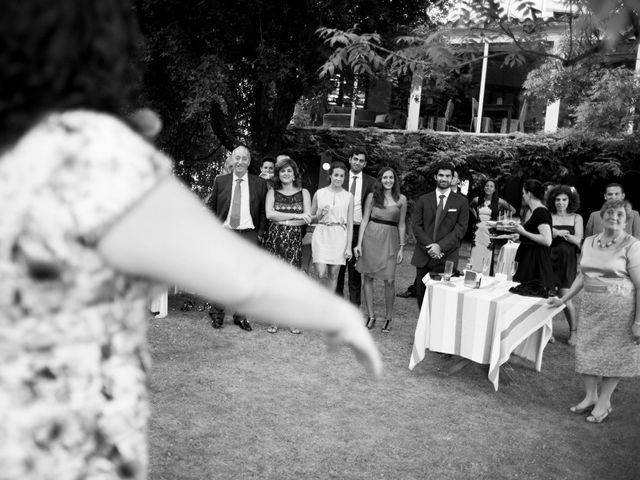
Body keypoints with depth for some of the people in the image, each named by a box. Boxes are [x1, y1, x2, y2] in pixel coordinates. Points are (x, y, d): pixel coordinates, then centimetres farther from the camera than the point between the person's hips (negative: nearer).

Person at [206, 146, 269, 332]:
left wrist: (260, 233, 0)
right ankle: (217, 313, 14)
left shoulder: (259, 183, 5)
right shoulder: (220, 181, 7)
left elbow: (263, 211, 8)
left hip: (249, 234, 0)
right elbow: (211, 207, 12)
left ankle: (240, 316, 14)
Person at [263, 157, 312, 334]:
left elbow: (307, 218, -1)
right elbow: (269, 214, -6)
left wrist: (282, 220, -8)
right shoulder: (272, 192, 10)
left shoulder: (303, 193, 10)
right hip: (274, 239, 0)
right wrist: (295, 215, -10)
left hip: (294, 240, 0)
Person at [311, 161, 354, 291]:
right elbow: (311, 218, 14)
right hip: (321, 235, -1)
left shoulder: (348, 196, 5)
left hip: (339, 236, 1)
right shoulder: (319, 194, 5)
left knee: (333, 275, 4)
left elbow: (350, 223, 5)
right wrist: (319, 215, -8)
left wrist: (349, 246, 0)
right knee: (321, 274, -10)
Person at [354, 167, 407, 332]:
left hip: (390, 240, -1)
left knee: (389, 280, -5)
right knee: (367, 277, 3)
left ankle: (388, 318, 11)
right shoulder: (372, 196, 5)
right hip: (371, 237, 1)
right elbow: (365, 220, 5)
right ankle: (371, 316, 15)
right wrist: (359, 243, -1)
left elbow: (401, 225, 9)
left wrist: (402, 247, 4)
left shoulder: (401, 199, 6)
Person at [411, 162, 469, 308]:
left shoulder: (461, 202, 6)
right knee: (422, 294, 4)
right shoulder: (423, 200, 11)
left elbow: (460, 229, -1)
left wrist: (440, 246, -13)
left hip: (447, 257, -2)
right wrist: (430, 246, -10)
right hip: (423, 256, 2)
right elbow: (416, 226, 4)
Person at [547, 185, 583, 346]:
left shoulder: (576, 218, 6)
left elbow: (578, 240, -3)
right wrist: (559, 233, -15)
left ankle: (573, 331, 10)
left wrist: (559, 233, -13)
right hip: (549, 259, 1)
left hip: (567, 261, -1)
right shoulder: (548, 217, 4)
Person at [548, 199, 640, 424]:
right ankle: (590, 396, 25)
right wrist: (563, 299, 16)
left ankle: (604, 402, 18)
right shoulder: (589, 242, 8)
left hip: (619, 307, -5)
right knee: (587, 350, 9)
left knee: (614, 354, 4)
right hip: (591, 305, 5)